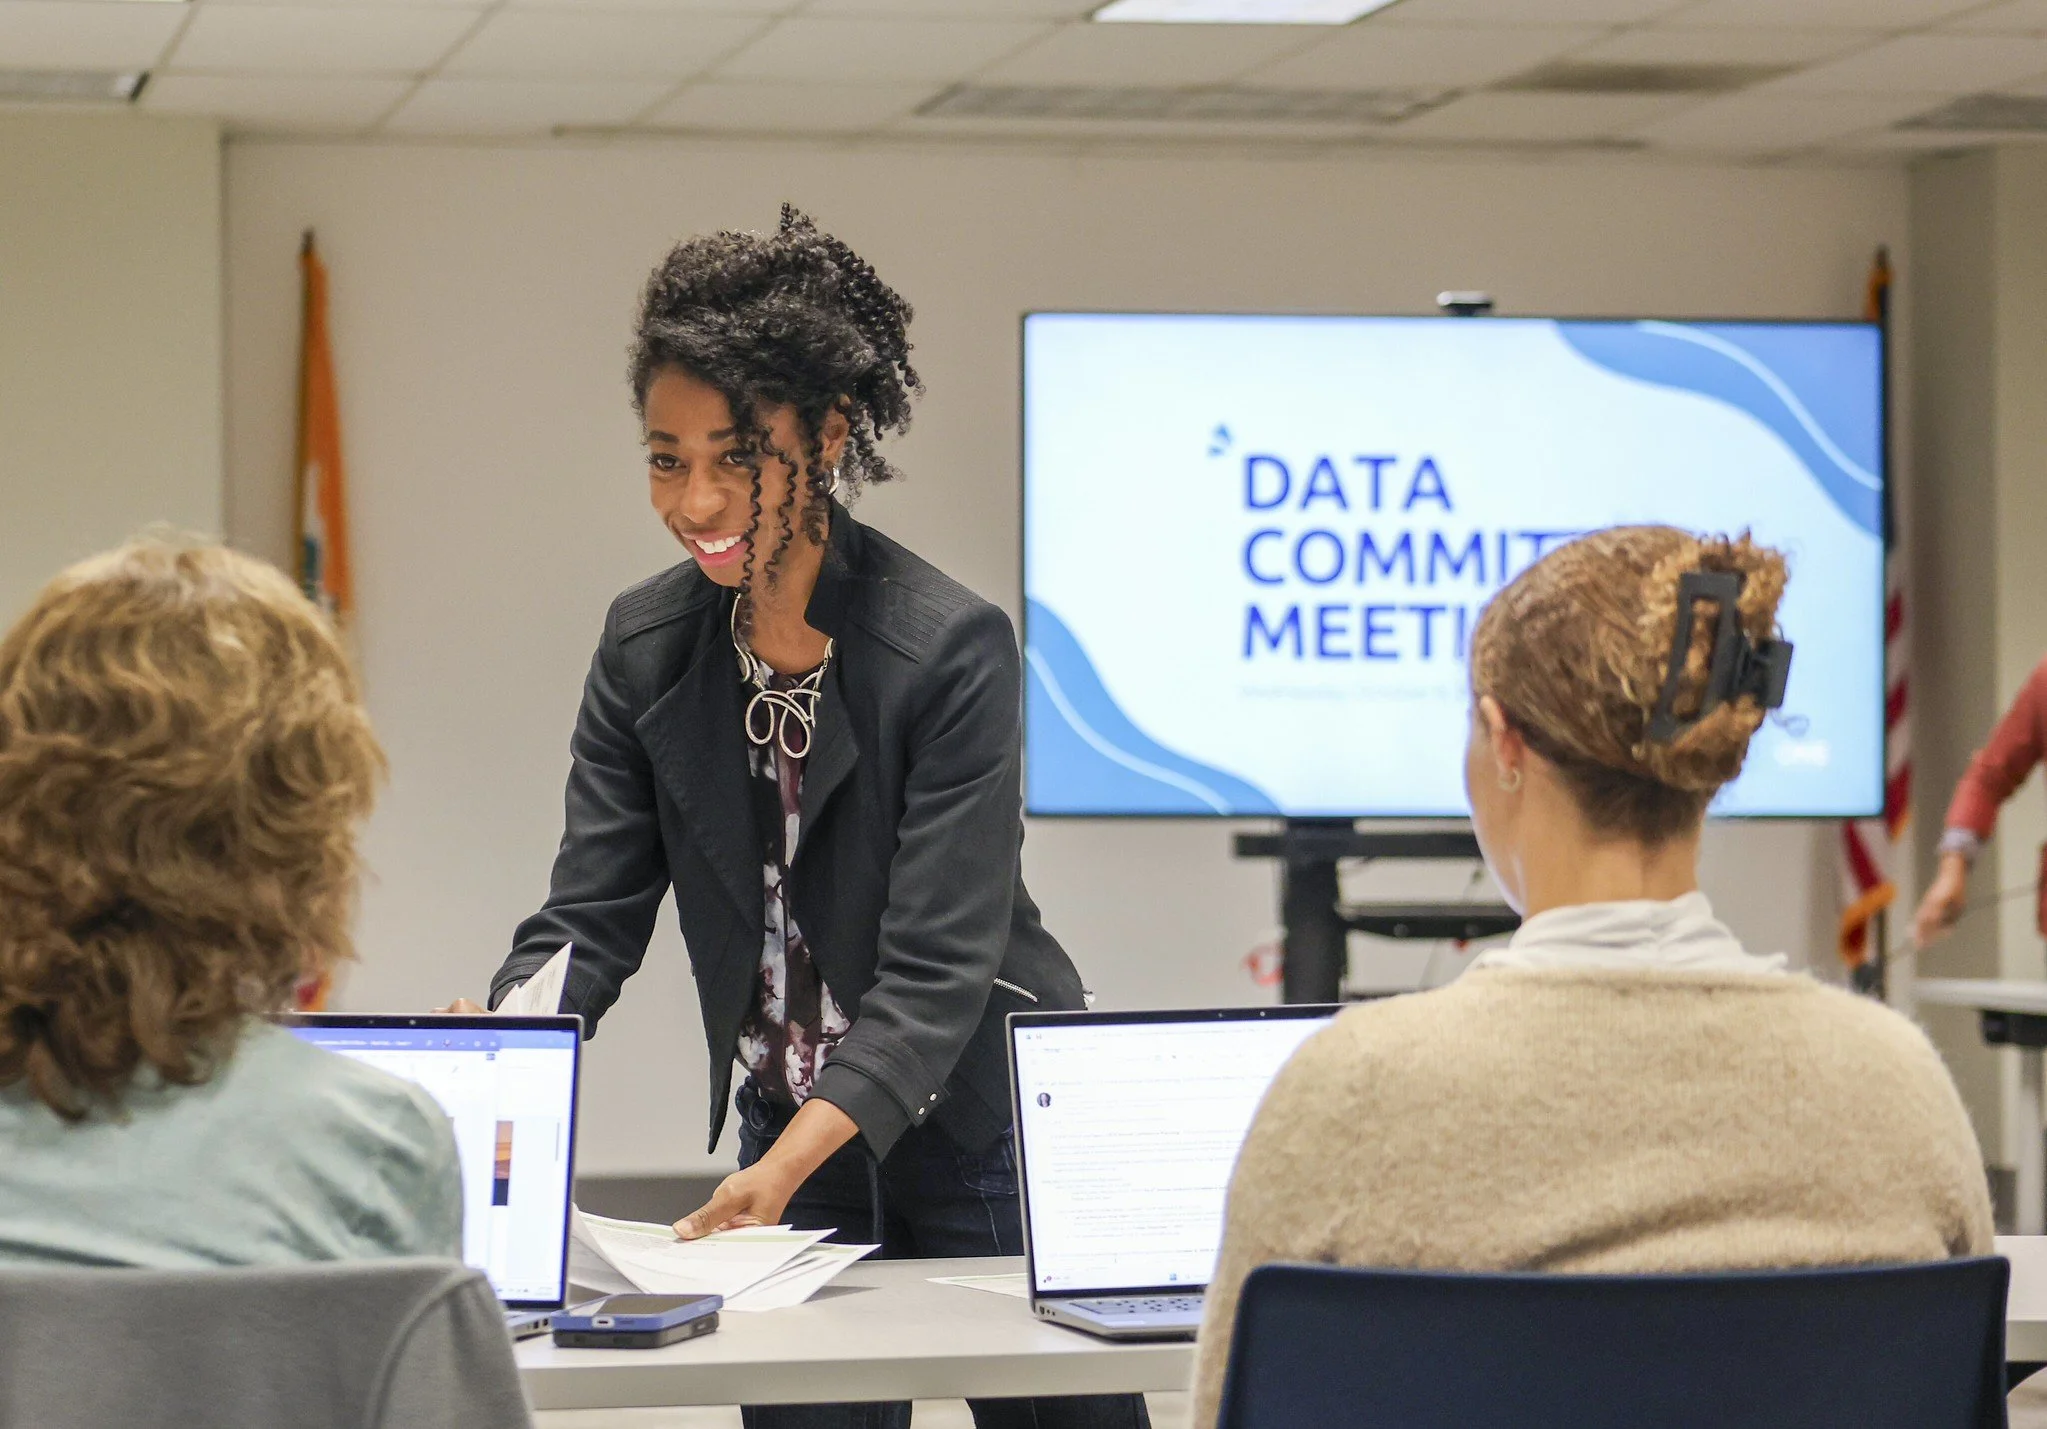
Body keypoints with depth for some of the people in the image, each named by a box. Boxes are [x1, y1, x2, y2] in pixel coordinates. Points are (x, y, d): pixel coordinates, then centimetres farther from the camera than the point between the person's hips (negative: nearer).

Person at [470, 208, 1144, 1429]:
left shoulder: (956, 650, -21)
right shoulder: (646, 647, -4)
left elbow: (937, 971, -25)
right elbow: (591, 919, -5)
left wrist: (785, 1166, -38)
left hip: (982, 1123, -4)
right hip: (790, 1132, 4)